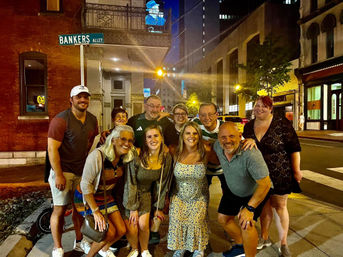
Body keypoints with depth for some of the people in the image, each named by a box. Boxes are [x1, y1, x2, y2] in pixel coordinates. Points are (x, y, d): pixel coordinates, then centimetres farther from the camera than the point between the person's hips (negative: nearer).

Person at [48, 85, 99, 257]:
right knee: (60, 209, 2)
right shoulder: (61, 119, -14)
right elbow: (52, 148, -17)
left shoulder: (92, 120, 6)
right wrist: (58, 175, -18)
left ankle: (79, 242, 32)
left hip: (82, 170, 6)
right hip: (63, 170, -6)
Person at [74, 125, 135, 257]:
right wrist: (96, 212, -23)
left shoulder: (125, 157, -10)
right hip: (87, 197, -6)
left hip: (106, 196, 6)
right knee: (110, 233, -10)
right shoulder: (98, 155, -31)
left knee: (121, 230, 5)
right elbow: (85, 184, -26)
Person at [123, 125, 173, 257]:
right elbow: (130, 184, -16)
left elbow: (162, 185, -2)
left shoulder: (166, 158, -13)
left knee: (143, 225, -9)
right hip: (129, 195, -2)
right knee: (131, 228, -7)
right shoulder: (137, 156, -25)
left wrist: (159, 207, 3)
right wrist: (133, 208, -12)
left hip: (145, 194, 2)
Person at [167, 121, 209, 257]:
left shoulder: (204, 153, -14)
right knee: (177, 220, -9)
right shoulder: (176, 154, -12)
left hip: (199, 197, -1)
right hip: (179, 196, 1)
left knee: (196, 222, -11)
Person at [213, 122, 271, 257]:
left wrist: (249, 208, -27)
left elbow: (265, 184, -32)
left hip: (256, 192, -6)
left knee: (246, 224, -19)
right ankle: (240, 246, 39)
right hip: (232, 190, 6)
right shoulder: (217, 146, -21)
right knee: (222, 218, 13)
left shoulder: (251, 154, -39)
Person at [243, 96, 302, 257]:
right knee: (264, 205, 17)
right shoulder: (249, 126, 2)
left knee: (280, 207, 9)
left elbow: (294, 148, -8)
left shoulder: (282, 123, -11)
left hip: (280, 175, -3)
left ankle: (283, 244, 27)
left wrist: (296, 170, -7)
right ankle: (264, 238, 36)